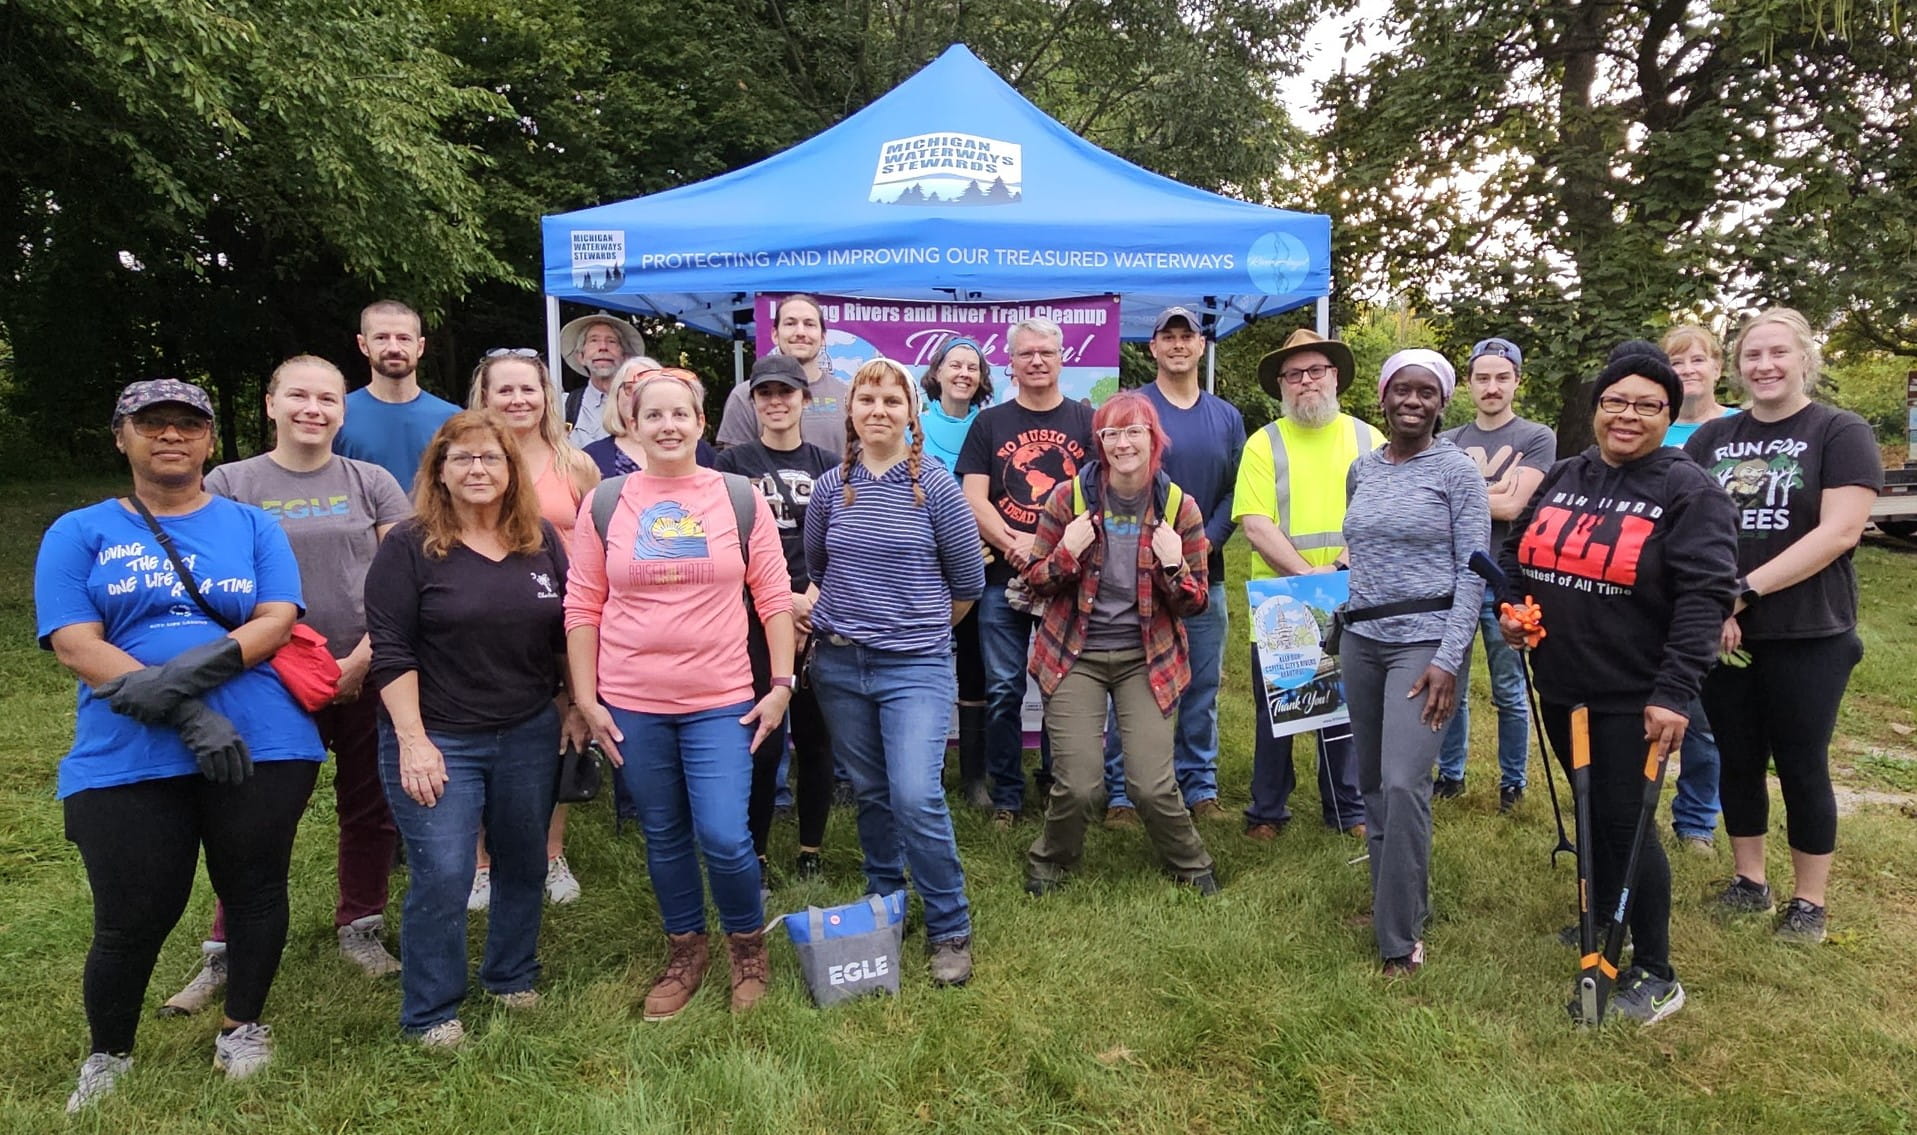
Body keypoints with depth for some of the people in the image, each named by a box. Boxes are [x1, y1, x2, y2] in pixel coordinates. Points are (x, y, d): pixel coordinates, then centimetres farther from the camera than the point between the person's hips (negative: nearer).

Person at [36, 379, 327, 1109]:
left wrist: (194, 671, -21)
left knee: (254, 891, 11)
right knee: (133, 919, 4)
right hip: (125, 762, 0)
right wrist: (191, 718, -18)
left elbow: (278, 620, -3)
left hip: (262, 746, 1)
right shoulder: (79, 534, 6)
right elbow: (74, 644, -6)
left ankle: (243, 1027, 34)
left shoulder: (252, 525, 9)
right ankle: (107, 1057, 31)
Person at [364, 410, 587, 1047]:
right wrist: (412, 740, -16)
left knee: (524, 864, 14)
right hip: (437, 741, -4)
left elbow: (568, 631, 11)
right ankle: (430, 1013, 17)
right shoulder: (409, 547, -7)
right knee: (442, 878, -2)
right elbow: (391, 652, -10)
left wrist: (575, 706, 7)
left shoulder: (542, 542, 4)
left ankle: (513, 978, 35)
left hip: (530, 736, 4)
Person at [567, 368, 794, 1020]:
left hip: (720, 702, -2)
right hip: (631, 706, 2)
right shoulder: (605, 503, 2)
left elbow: (774, 596, 2)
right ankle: (685, 954, 36)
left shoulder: (740, 498, 0)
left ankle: (749, 948, 22)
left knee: (724, 839, -7)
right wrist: (587, 699, 0)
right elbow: (582, 607, 4)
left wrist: (781, 684, -3)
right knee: (664, 839, 14)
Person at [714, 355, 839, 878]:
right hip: (754, 619, -2)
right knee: (760, 741, -3)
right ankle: (754, 855, 12)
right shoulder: (733, 463, 5)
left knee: (814, 736, 6)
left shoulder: (827, 465, 10)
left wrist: (811, 600, -10)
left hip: (818, 618, 2)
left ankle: (811, 851, 19)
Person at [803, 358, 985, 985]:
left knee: (916, 798, -12)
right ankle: (884, 905, 34)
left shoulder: (936, 489, -6)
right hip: (839, 664, 4)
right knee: (869, 793, 14)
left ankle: (950, 929, 6)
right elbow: (814, 567, 19)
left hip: (915, 667, -4)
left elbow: (968, 580, 2)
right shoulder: (830, 487, 3)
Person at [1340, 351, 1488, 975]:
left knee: (1404, 784, -13)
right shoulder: (1361, 469, 10)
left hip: (1424, 642, -5)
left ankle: (1401, 937, 0)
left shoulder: (1459, 472, -5)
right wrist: (1340, 629, 12)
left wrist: (1449, 659, -15)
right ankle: (1393, 900, 27)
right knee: (1371, 781, 11)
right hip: (1361, 640, 6)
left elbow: (1473, 571, -8)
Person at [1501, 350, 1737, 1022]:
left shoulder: (1687, 490, -10)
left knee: (1625, 824, -1)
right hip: (1560, 686, 6)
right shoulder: (1563, 478, 8)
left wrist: (1673, 693, -23)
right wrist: (1510, 606, 0)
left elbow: (1704, 596, -17)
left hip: (1632, 697, -6)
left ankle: (1655, 975, 16)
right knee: (1592, 814, 19)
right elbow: (1516, 550, 20)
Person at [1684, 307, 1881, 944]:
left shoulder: (1840, 433, -4)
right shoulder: (1711, 439, 8)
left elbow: (1839, 532, -15)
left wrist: (1745, 590, -19)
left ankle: (1809, 902, 21)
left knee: (1801, 768, 6)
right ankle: (1749, 882, 28)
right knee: (1737, 761, 12)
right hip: (1721, 634, 4)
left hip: (1807, 637, -4)